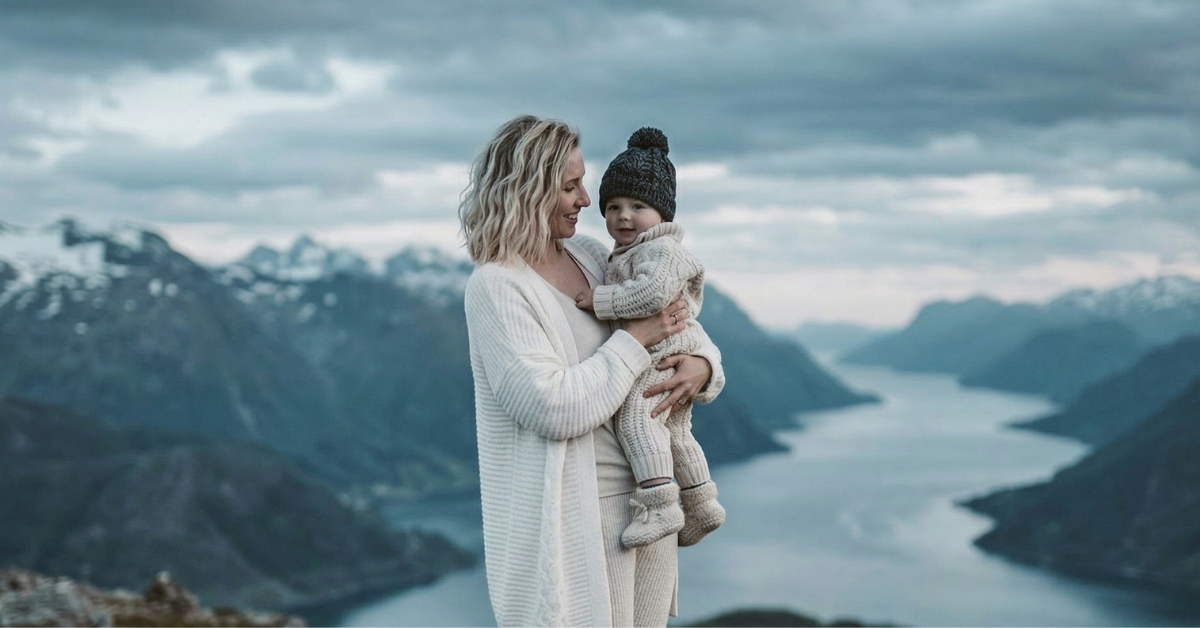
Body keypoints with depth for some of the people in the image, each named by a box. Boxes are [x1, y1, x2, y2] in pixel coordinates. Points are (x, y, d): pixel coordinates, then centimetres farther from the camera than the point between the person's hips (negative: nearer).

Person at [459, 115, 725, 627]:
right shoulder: (496, 286, -13)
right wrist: (634, 339, -14)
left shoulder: (590, 257, 8)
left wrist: (702, 366, -5)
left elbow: (682, 324, 17)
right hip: (574, 515, -7)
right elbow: (553, 407, -21)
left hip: (648, 498, 7)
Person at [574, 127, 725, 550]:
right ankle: (702, 505, 32)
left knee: (636, 416, -25)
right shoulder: (629, 253, 19)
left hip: (663, 354, -12)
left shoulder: (661, 250, -15)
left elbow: (652, 293, -32)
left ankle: (660, 505, -32)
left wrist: (601, 300, -25)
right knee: (675, 432, 21)